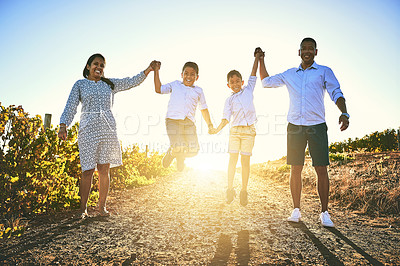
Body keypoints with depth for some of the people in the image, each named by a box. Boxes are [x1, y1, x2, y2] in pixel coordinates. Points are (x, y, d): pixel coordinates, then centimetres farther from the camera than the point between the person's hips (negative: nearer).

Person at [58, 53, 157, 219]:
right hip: (88, 129, -2)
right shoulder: (80, 85, 10)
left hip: (107, 129, 2)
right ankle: (83, 208, 7)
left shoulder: (110, 84, 17)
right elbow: (70, 107, 1)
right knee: (88, 170, -4)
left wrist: (149, 70, 7)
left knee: (104, 169, 2)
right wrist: (63, 126, -13)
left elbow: (131, 82, 16)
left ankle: (102, 206, 13)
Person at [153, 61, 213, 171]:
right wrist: (156, 71, 19)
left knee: (194, 149, -9)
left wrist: (209, 124, 19)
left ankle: (181, 157, 27)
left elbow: (203, 108, 25)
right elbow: (159, 89, 18)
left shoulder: (198, 91, 21)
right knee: (177, 147, -21)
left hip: (189, 123, 3)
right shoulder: (175, 85, 18)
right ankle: (170, 154, 18)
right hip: (173, 120, -2)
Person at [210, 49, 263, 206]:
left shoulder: (248, 90, 13)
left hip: (249, 130, 0)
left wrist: (257, 57, 13)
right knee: (232, 158, -3)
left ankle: (244, 191, 7)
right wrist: (217, 129, -11)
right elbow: (226, 117, 2)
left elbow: (253, 74, 12)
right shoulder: (229, 100, 10)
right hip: (235, 130, 0)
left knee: (245, 160, 1)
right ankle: (230, 189, 3)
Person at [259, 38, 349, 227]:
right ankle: (296, 210, 10)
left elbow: (336, 93, -1)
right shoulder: (289, 74, 17)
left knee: (321, 169, -4)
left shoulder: (324, 72, 9)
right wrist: (261, 60, 25)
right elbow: (266, 82, 28)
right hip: (295, 126, 2)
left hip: (317, 126, -2)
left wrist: (344, 113, -18)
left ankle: (324, 213, 5)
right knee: (295, 169, 1)